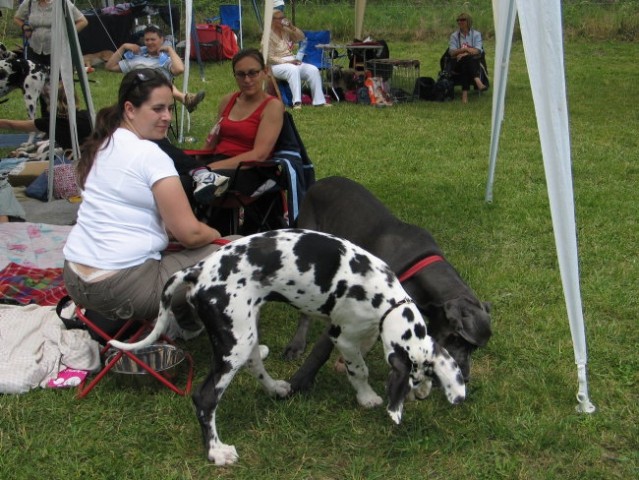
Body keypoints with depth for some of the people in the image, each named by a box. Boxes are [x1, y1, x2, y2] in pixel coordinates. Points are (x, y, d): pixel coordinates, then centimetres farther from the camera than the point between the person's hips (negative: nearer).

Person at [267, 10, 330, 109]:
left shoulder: (286, 31, 13)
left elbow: (301, 37, 14)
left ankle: (319, 101, -17)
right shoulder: (269, 35, -6)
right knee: (293, 69, -39)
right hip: (277, 65, -7)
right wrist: (287, 62, -20)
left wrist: (292, 27, -1)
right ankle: (296, 102, -47)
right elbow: (269, 58, -12)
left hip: (292, 61, 7)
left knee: (313, 70, -16)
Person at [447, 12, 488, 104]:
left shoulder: (476, 34, 9)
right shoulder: (454, 36, 12)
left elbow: (477, 51, -5)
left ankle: (465, 92, -49)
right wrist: (465, 49, -18)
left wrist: (464, 54, -19)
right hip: (458, 63, 0)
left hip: (474, 61, 0)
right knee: (466, 60, -37)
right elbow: (452, 52, -2)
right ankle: (478, 82, -59)